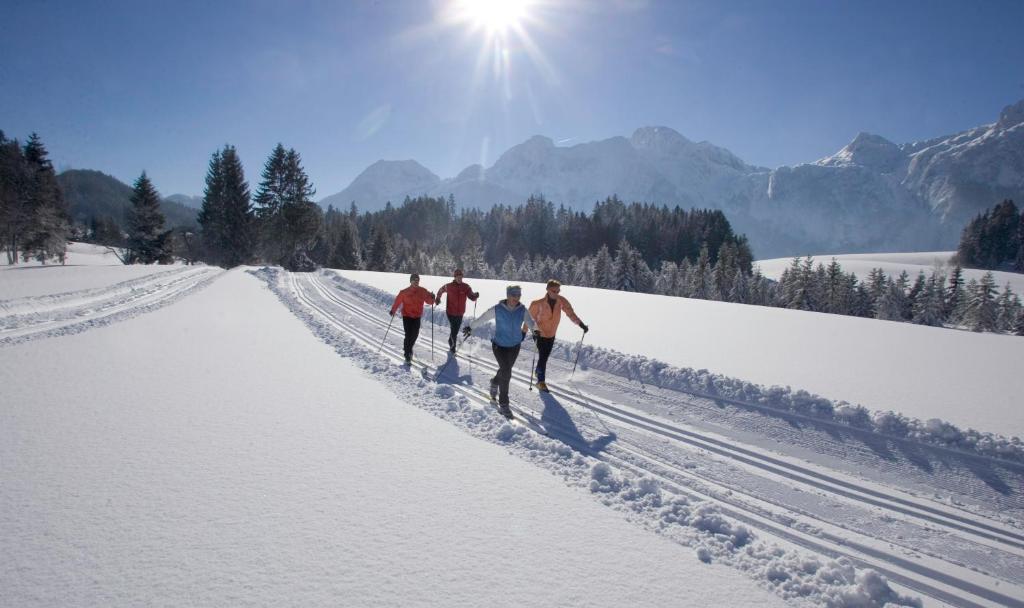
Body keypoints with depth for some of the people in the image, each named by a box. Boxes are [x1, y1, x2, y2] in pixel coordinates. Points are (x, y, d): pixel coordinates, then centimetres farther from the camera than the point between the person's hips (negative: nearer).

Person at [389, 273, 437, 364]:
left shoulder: (423, 291, -2)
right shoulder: (404, 292, -7)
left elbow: (429, 301, 0)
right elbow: (398, 300, -2)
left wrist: (432, 298, -21)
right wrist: (393, 310, -8)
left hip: (417, 316, 3)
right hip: (406, 316, -3)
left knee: (415, 334, 10)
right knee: (408, 335, -8)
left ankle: (408, 348, 39)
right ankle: (407, 354, 4)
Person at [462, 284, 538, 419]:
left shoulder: (522, 310, -9)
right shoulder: (497, 309, -16)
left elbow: (530, 322, -15)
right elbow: (482, 318, -5)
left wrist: (535, 327, -33)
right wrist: (470, 327, 0)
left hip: (515, 346, 4)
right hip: (499, 345, -4)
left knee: (505, 370, 21)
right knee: (506, 372, -15)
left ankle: (495, 382, 56)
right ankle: (503, 404, -3)